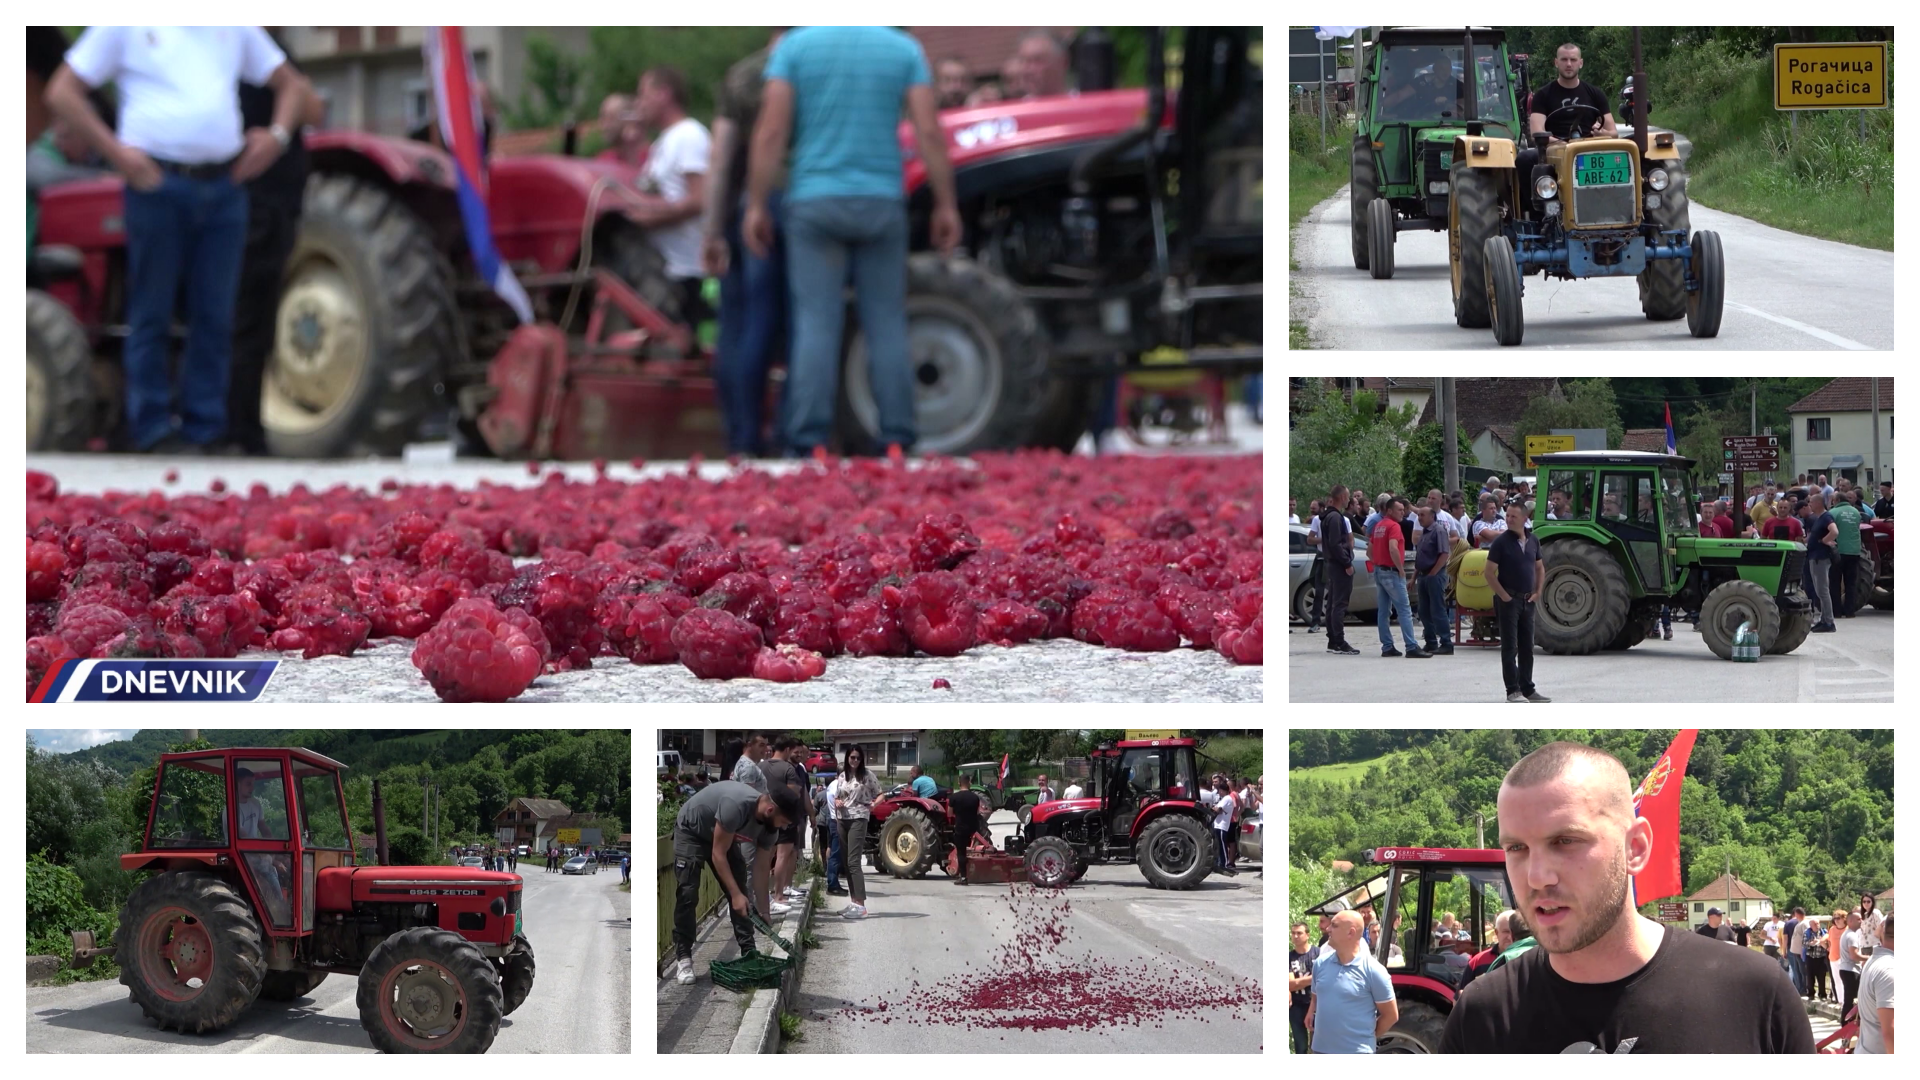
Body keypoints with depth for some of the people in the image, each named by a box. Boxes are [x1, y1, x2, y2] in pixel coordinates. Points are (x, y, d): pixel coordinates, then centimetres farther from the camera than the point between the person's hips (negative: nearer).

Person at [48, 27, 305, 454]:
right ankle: (154, 432, 7)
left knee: (215, 314, 5)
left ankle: (205, 430, 11)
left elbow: (290, 85, 23)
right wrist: (115, 150, -10)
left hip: (224, 187, 4)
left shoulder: (234, 27, 16)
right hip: (158, 184, -4)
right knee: (152, 314, 1)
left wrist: (278, 135, 3)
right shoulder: (126, 23, 3)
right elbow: (62, 92, 1)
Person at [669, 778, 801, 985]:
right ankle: (684, 958, -7)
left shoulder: (767, 820, -16)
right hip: (691, 831, -7)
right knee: (688, 895, -14)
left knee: (741, 892, -2)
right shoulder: (736, 805, -41)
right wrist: (735, 894, -33)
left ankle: (749, 952, 3)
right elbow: (718, 854, -32)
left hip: (720, 834, 7)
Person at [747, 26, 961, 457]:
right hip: (881, 201, 1)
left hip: (815, 203, -1)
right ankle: (897, 443, 3)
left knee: (816, 324, -1)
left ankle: (809, 444, -7)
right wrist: (945, 205, 4)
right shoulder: (904, 49, 3)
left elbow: (771, 133, -5)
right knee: (887, 325, 5)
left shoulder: (795, 46, 0)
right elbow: (929, 133, -2)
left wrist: (757, 205, -1)